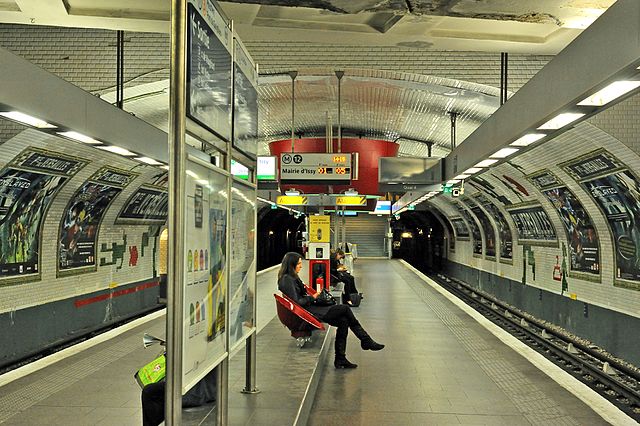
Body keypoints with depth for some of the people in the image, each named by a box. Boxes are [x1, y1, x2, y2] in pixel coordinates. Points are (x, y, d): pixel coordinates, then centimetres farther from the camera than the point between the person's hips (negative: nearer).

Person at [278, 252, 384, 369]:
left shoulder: (292, 277, 16)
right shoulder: (287, 280, -16)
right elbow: (296, 302, -20)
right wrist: (313, 297, -9)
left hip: (309, 308, 10)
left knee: (343, 321, -4)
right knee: (345, 309, -10)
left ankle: (340, 360, 0)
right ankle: (366, 341, 5)